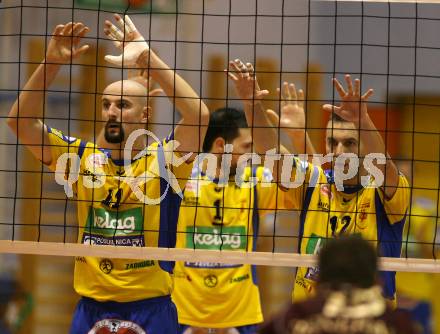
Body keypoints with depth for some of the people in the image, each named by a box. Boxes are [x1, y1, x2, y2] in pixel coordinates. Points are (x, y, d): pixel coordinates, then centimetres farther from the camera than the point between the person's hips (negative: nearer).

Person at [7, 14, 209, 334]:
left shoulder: (163, 160, -2)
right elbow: (21, 121, 1)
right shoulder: (83, 156, 7)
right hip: (91, 307, 3)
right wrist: (52, 62, -10)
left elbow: (199, 117, -19)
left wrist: (147, 58, -18)